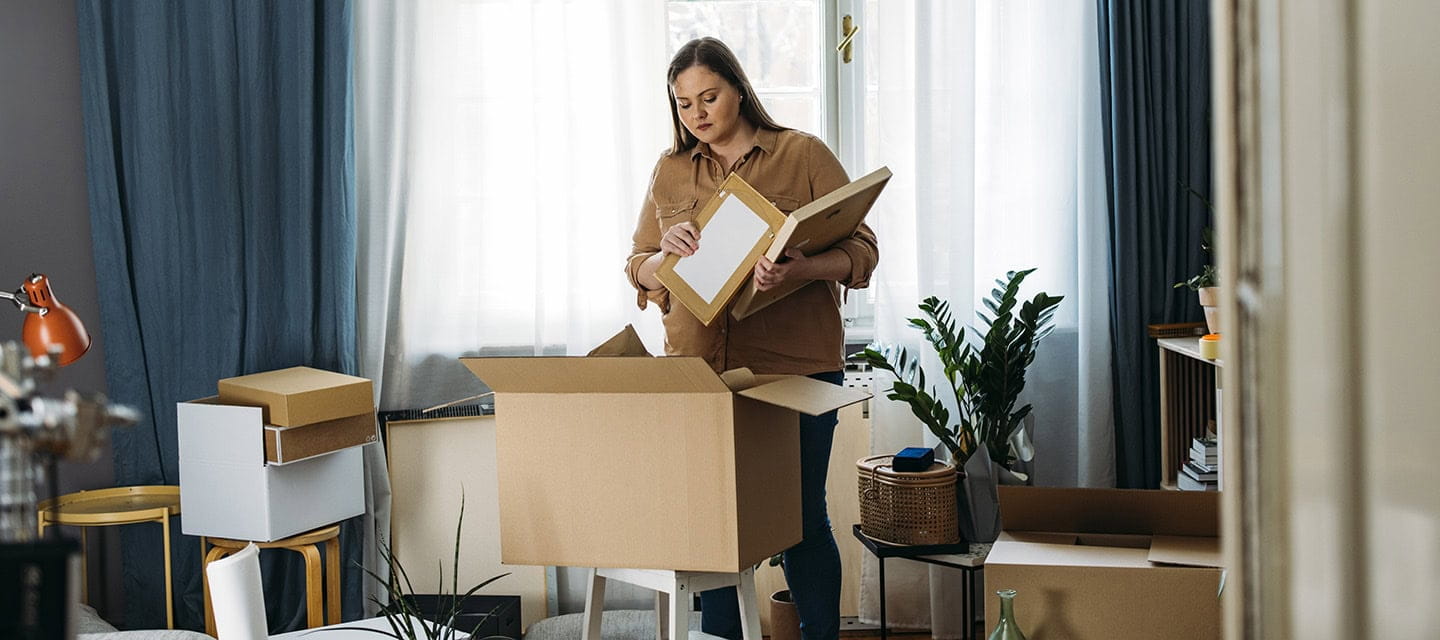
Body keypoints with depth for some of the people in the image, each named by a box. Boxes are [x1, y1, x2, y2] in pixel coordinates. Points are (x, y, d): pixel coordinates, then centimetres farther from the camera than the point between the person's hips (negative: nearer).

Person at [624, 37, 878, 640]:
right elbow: (638, 269, 14)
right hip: (698, 372, 3)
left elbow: (861, 249, -5)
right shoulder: (671, 170, 13)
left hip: (794, 367, -3)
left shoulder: (804, 154, 2)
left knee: (802, 519, 3)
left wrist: (800, 268, -25)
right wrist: (666, 251, -10)